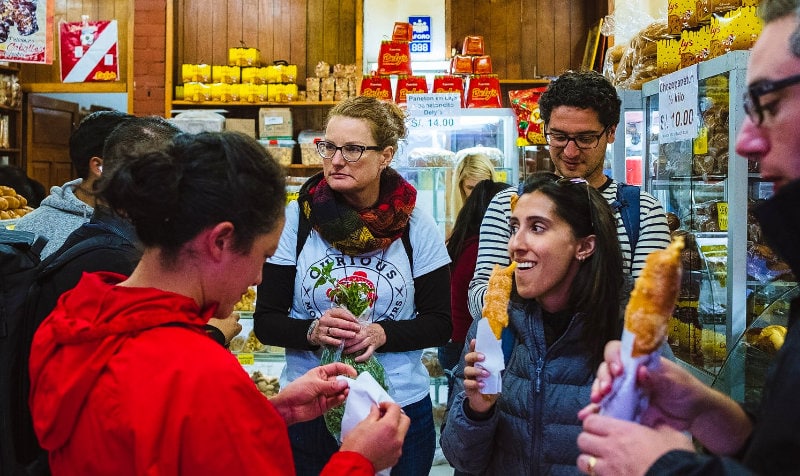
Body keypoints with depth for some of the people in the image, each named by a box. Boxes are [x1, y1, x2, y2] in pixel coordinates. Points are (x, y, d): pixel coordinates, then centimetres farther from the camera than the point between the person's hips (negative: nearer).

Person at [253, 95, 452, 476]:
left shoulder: (415, 225, -5)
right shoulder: (297, 217, -6)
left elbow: (440, 324, -2)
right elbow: (265, 322, -4)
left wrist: (382, 334, -19)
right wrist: (313, 331, -23)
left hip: (401, 406, 0)